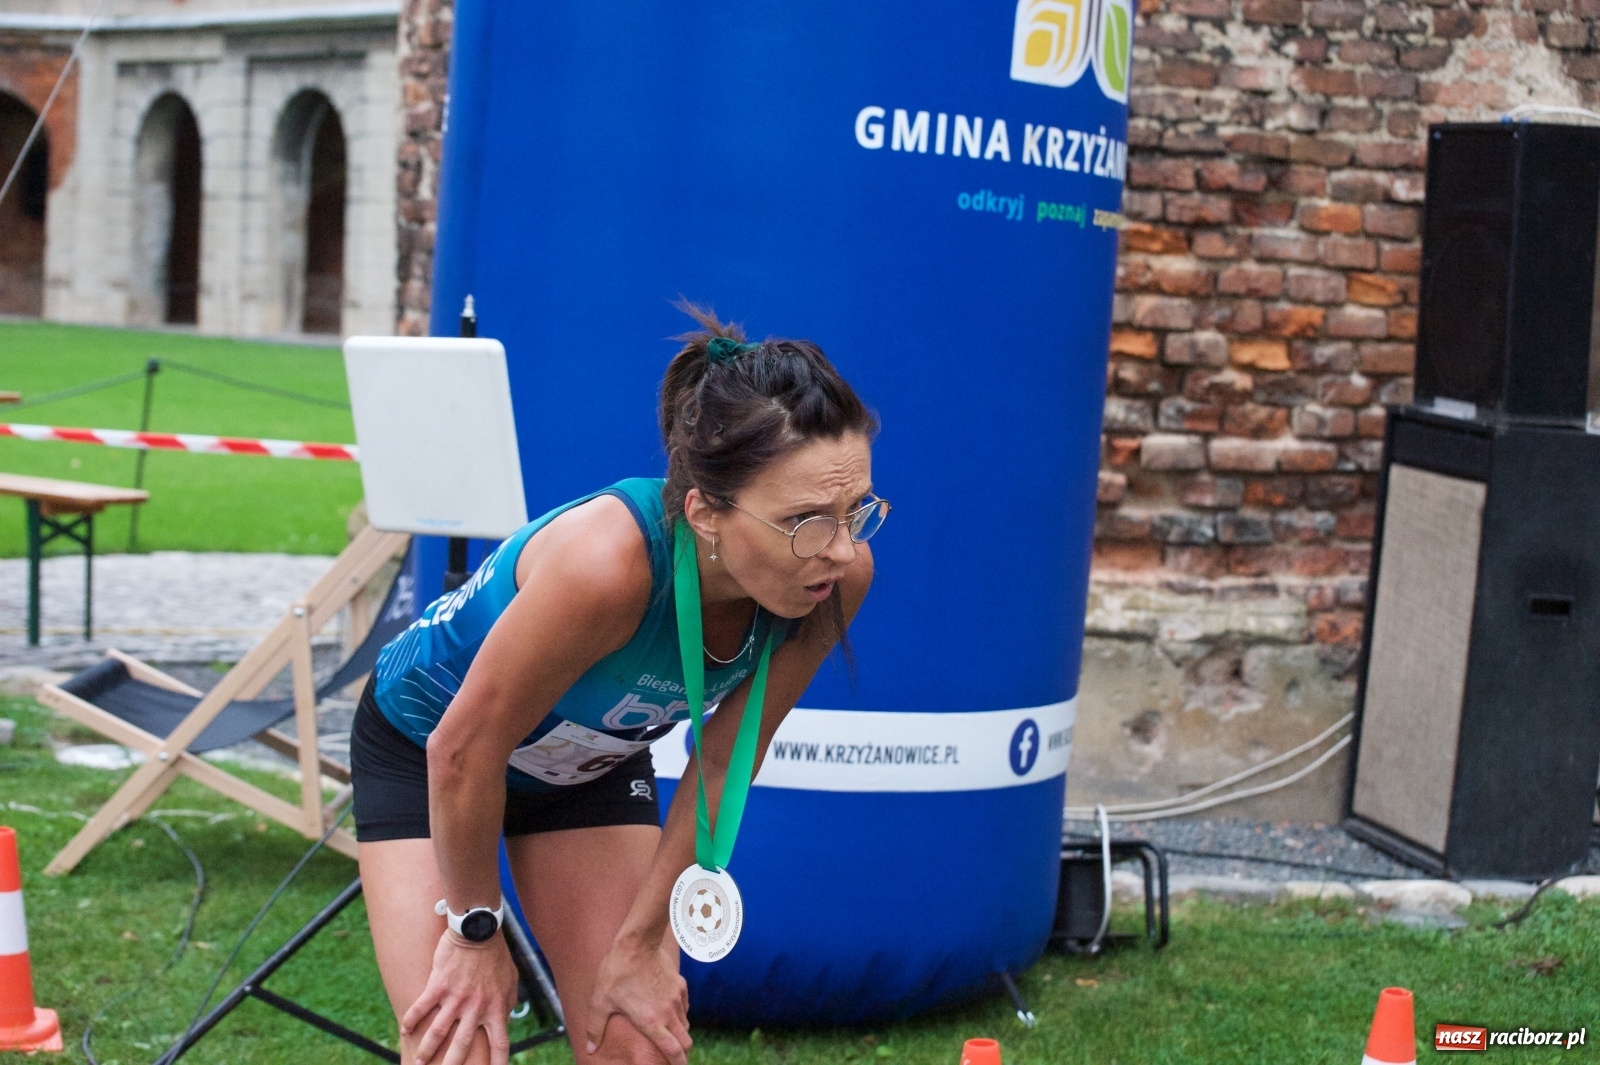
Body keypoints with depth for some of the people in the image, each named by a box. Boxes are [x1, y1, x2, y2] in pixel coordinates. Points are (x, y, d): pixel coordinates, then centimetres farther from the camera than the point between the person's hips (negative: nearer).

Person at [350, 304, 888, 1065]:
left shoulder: (836, 575, -27)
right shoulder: (609, 563, -43)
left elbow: (722, 764, -11)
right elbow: (465, 751, -28)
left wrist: (644, 937, -5)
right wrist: (477, 929, -14)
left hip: (594, 764, 5)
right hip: (426, 748, -4)